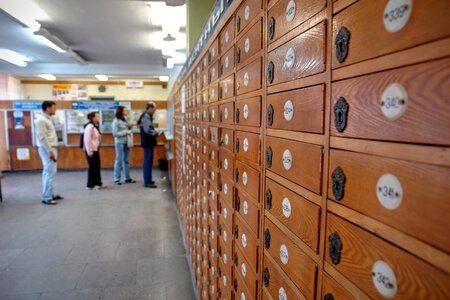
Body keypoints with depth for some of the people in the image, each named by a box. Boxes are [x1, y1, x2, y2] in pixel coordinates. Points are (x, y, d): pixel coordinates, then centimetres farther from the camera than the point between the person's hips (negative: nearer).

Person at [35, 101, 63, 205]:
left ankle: (51, 194, 21)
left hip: (51, 148, 10)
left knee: (48, 172, 13)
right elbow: (43, 137, -19)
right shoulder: (41, 120, -14)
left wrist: (52, 150, 16)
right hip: (47, 149, -10)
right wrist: (50, 151, -19)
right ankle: (46, 197, -3)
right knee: (50, 173, -9)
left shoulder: (48, 119, 16)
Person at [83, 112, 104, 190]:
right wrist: (89, 151, -20)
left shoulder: (96, 126, 11)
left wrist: (97, 148, 14)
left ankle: (98, 183, 22)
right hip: (91, 150, -9)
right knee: (92, 167, -1)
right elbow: (87, 139, -21)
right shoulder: (90, 126, -17)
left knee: (97, 166, 12)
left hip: (95, 149, 9)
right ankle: (90, 185, 10)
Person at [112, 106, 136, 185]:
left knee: (126, 160, 10)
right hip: (119, 142, -7)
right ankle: (117, 179, 8)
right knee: (119, 160, -1)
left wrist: (129, 127, 0)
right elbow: (115, 133, -15)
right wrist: (125, 132, -19)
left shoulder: (125, 120, 8)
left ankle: (127, 178, 18)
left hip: (126, 142, 7)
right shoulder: (116, 121, -11)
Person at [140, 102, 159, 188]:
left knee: (148, 161, 16)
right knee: (148, 162, -5)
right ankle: (147, 182, 1)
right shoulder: (146, 116, -18)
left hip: (148, 142, 10)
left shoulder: (147, 115, 14)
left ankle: (147, 180, 27)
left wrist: (154, 131, 5)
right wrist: (156, 133, -12)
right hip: (148, 142, -10)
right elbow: (147, 130, -26)